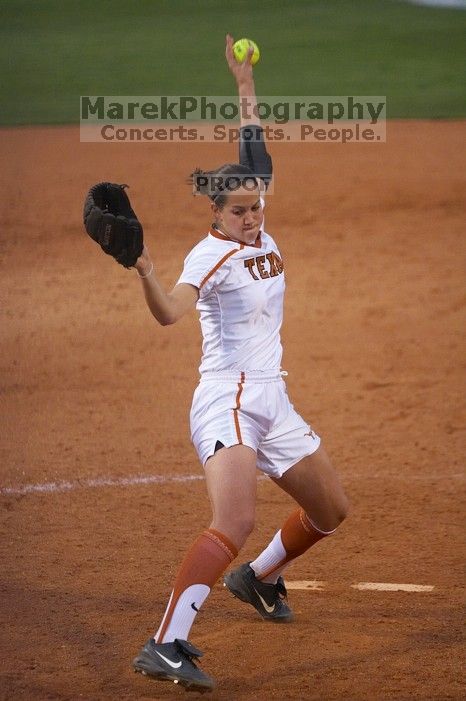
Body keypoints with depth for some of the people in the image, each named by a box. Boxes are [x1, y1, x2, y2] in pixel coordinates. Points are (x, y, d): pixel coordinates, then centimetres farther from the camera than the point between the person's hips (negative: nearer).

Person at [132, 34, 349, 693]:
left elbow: (254, 154, 24)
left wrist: (246, 86, 28)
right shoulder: (211, 254, -14)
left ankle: (258, 577, 44)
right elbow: (170, 312, -34)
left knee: (331, 510, 19)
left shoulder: (258, 235, 9)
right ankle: (165, 645, -35)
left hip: (273, 402, 9)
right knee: (236, 521, -29)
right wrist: (145, 273, -52)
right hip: (227, 400, -9)